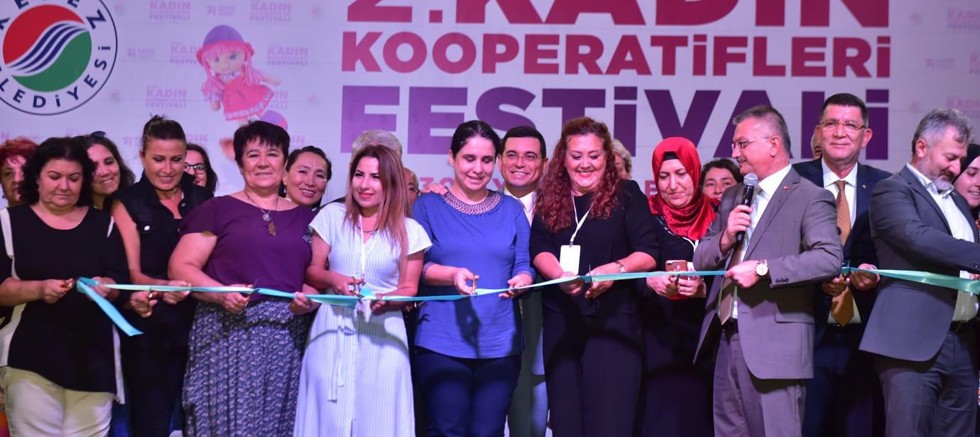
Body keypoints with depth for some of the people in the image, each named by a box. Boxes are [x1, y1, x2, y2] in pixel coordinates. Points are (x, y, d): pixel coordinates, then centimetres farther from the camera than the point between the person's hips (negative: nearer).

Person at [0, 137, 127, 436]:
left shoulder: (103, 224, 13)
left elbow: (121, 284, 6)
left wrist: (105, 288, -17)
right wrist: (38, 289, -20)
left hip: (93, 356, 2)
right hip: (30, 356, -2)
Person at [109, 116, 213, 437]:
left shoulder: (202, 200, 10)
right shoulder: (127, 203, 2)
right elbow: (131, 273, -4)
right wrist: (164, 287, -24)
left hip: (196, 328, 3)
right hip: (148, 333, -3)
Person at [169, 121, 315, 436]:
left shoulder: (305, 217, 14)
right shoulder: (217, 209, 3)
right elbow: (180, 267, -1)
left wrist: (310, 296, -5)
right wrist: (221, 294, -17)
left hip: (288, 341, 3)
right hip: (230, 335, -3)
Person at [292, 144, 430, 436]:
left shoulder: (409, 231, 2)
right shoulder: (332, 216, 5)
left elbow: (409, 289, 5)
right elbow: (312, 271, 9)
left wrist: (387, 301, -16)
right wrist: (332, 279, -13)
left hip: (382, 335, -1)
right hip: (332, 332, 1)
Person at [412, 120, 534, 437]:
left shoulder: (511, 209, 12)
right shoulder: (427, 205, 4)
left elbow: (525, 265, 7)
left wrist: (521, 280, -17)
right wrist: (452, 275, -22)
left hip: (500, 344, 2)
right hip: (441, 343, -2)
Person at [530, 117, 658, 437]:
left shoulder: (626, 195, 3)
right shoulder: (549, 200, 11)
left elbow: (649, 253, -4)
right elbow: (539, 249, -1)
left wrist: (616, 268, -24)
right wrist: (560, 275, -23)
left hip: (613, 321, -3)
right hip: (561, 323, 4)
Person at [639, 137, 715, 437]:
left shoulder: (714, 219, 4)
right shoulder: (647, 219, 1)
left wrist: (703, 288, -16)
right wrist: (650, 281, -24)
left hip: (703, 342, 2)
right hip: (657, 341, -1)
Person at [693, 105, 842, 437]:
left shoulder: (810, 198, -5)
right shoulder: (732, 198, 18)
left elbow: (829, 259, -19)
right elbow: (700, 259, 18)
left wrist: (763, 269, -21)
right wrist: (724, 240, -3)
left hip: (774, 343, -7)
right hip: (727, 338, 7)